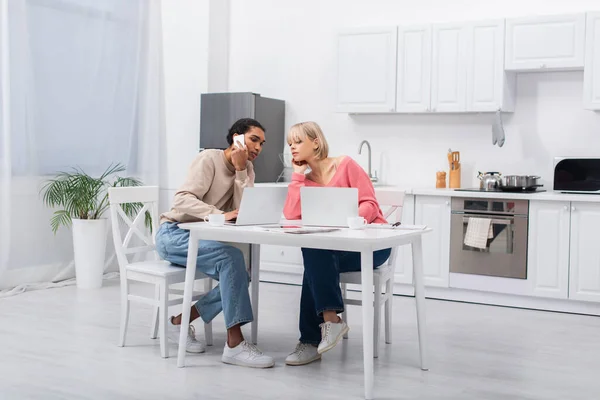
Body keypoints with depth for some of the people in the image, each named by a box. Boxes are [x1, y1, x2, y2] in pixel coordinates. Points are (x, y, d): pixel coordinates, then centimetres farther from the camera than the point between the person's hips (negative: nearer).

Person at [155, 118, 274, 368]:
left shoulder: (246, 169, 7)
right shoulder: (209, 159, -12)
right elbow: (182, 200, -25)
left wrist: (240, 170, -16)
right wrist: (220, 215, -39)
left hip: (199, 237, 7)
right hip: (174, 234, -7)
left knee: (238, 275, -17)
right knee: (232, 258, -29)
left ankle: (180, 322, 0)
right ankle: (234, 344, -30)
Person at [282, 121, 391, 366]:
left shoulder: (346, 165, -5)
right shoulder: (305, 180, 10)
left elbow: (370, 205, -10)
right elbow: (291, 216, -8)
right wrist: (297, 172, -3)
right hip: (340, 245, 5)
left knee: (314, 252, -29)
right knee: (315, 257, -29)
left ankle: (312, 340, -24)